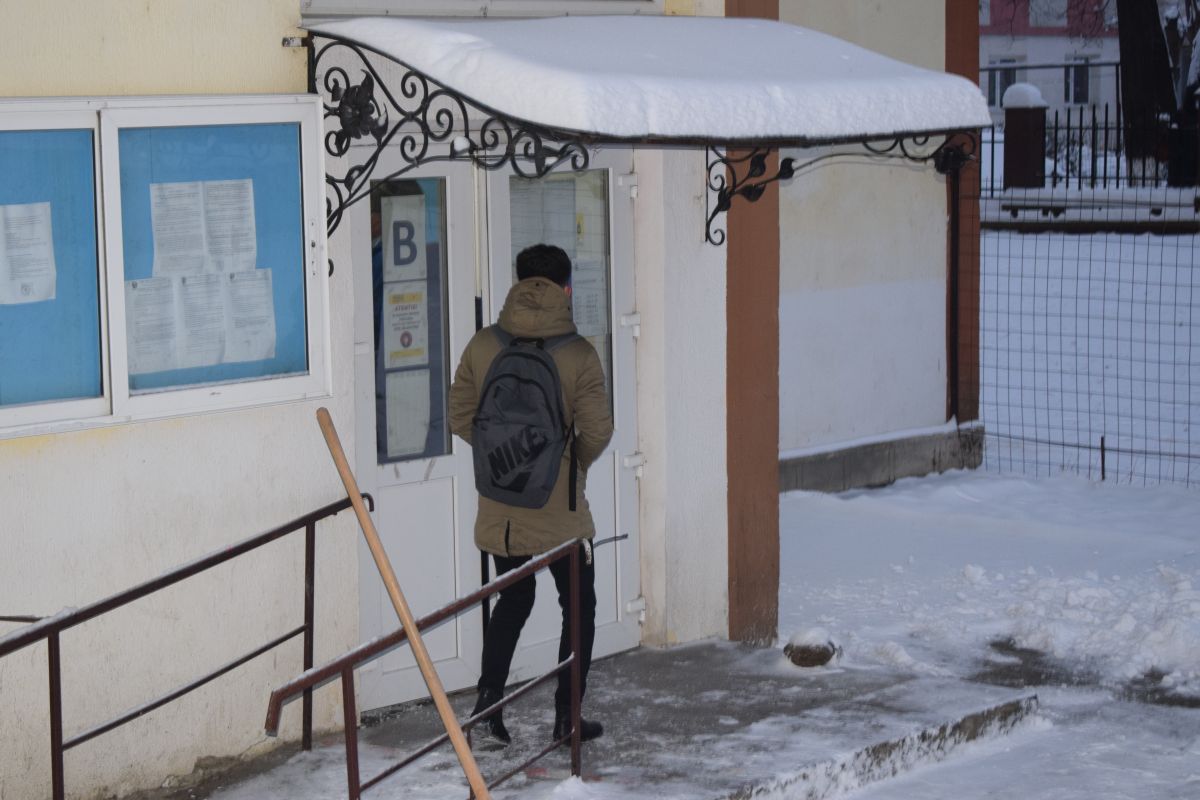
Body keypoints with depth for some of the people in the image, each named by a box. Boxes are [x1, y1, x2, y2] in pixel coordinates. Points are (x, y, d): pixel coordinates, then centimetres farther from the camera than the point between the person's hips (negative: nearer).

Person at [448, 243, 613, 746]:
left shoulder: (482, 346, -4)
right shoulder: (577, 354, -13)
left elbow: (460, 418, 1)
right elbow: (597, 430, -14)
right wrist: (572, 462, 6)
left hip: (499, 509, 4)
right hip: (559, 510, -3)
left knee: (513, 598, 22)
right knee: (578, 606, 13)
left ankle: (488, 699, 11)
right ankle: (567, 716, 13)